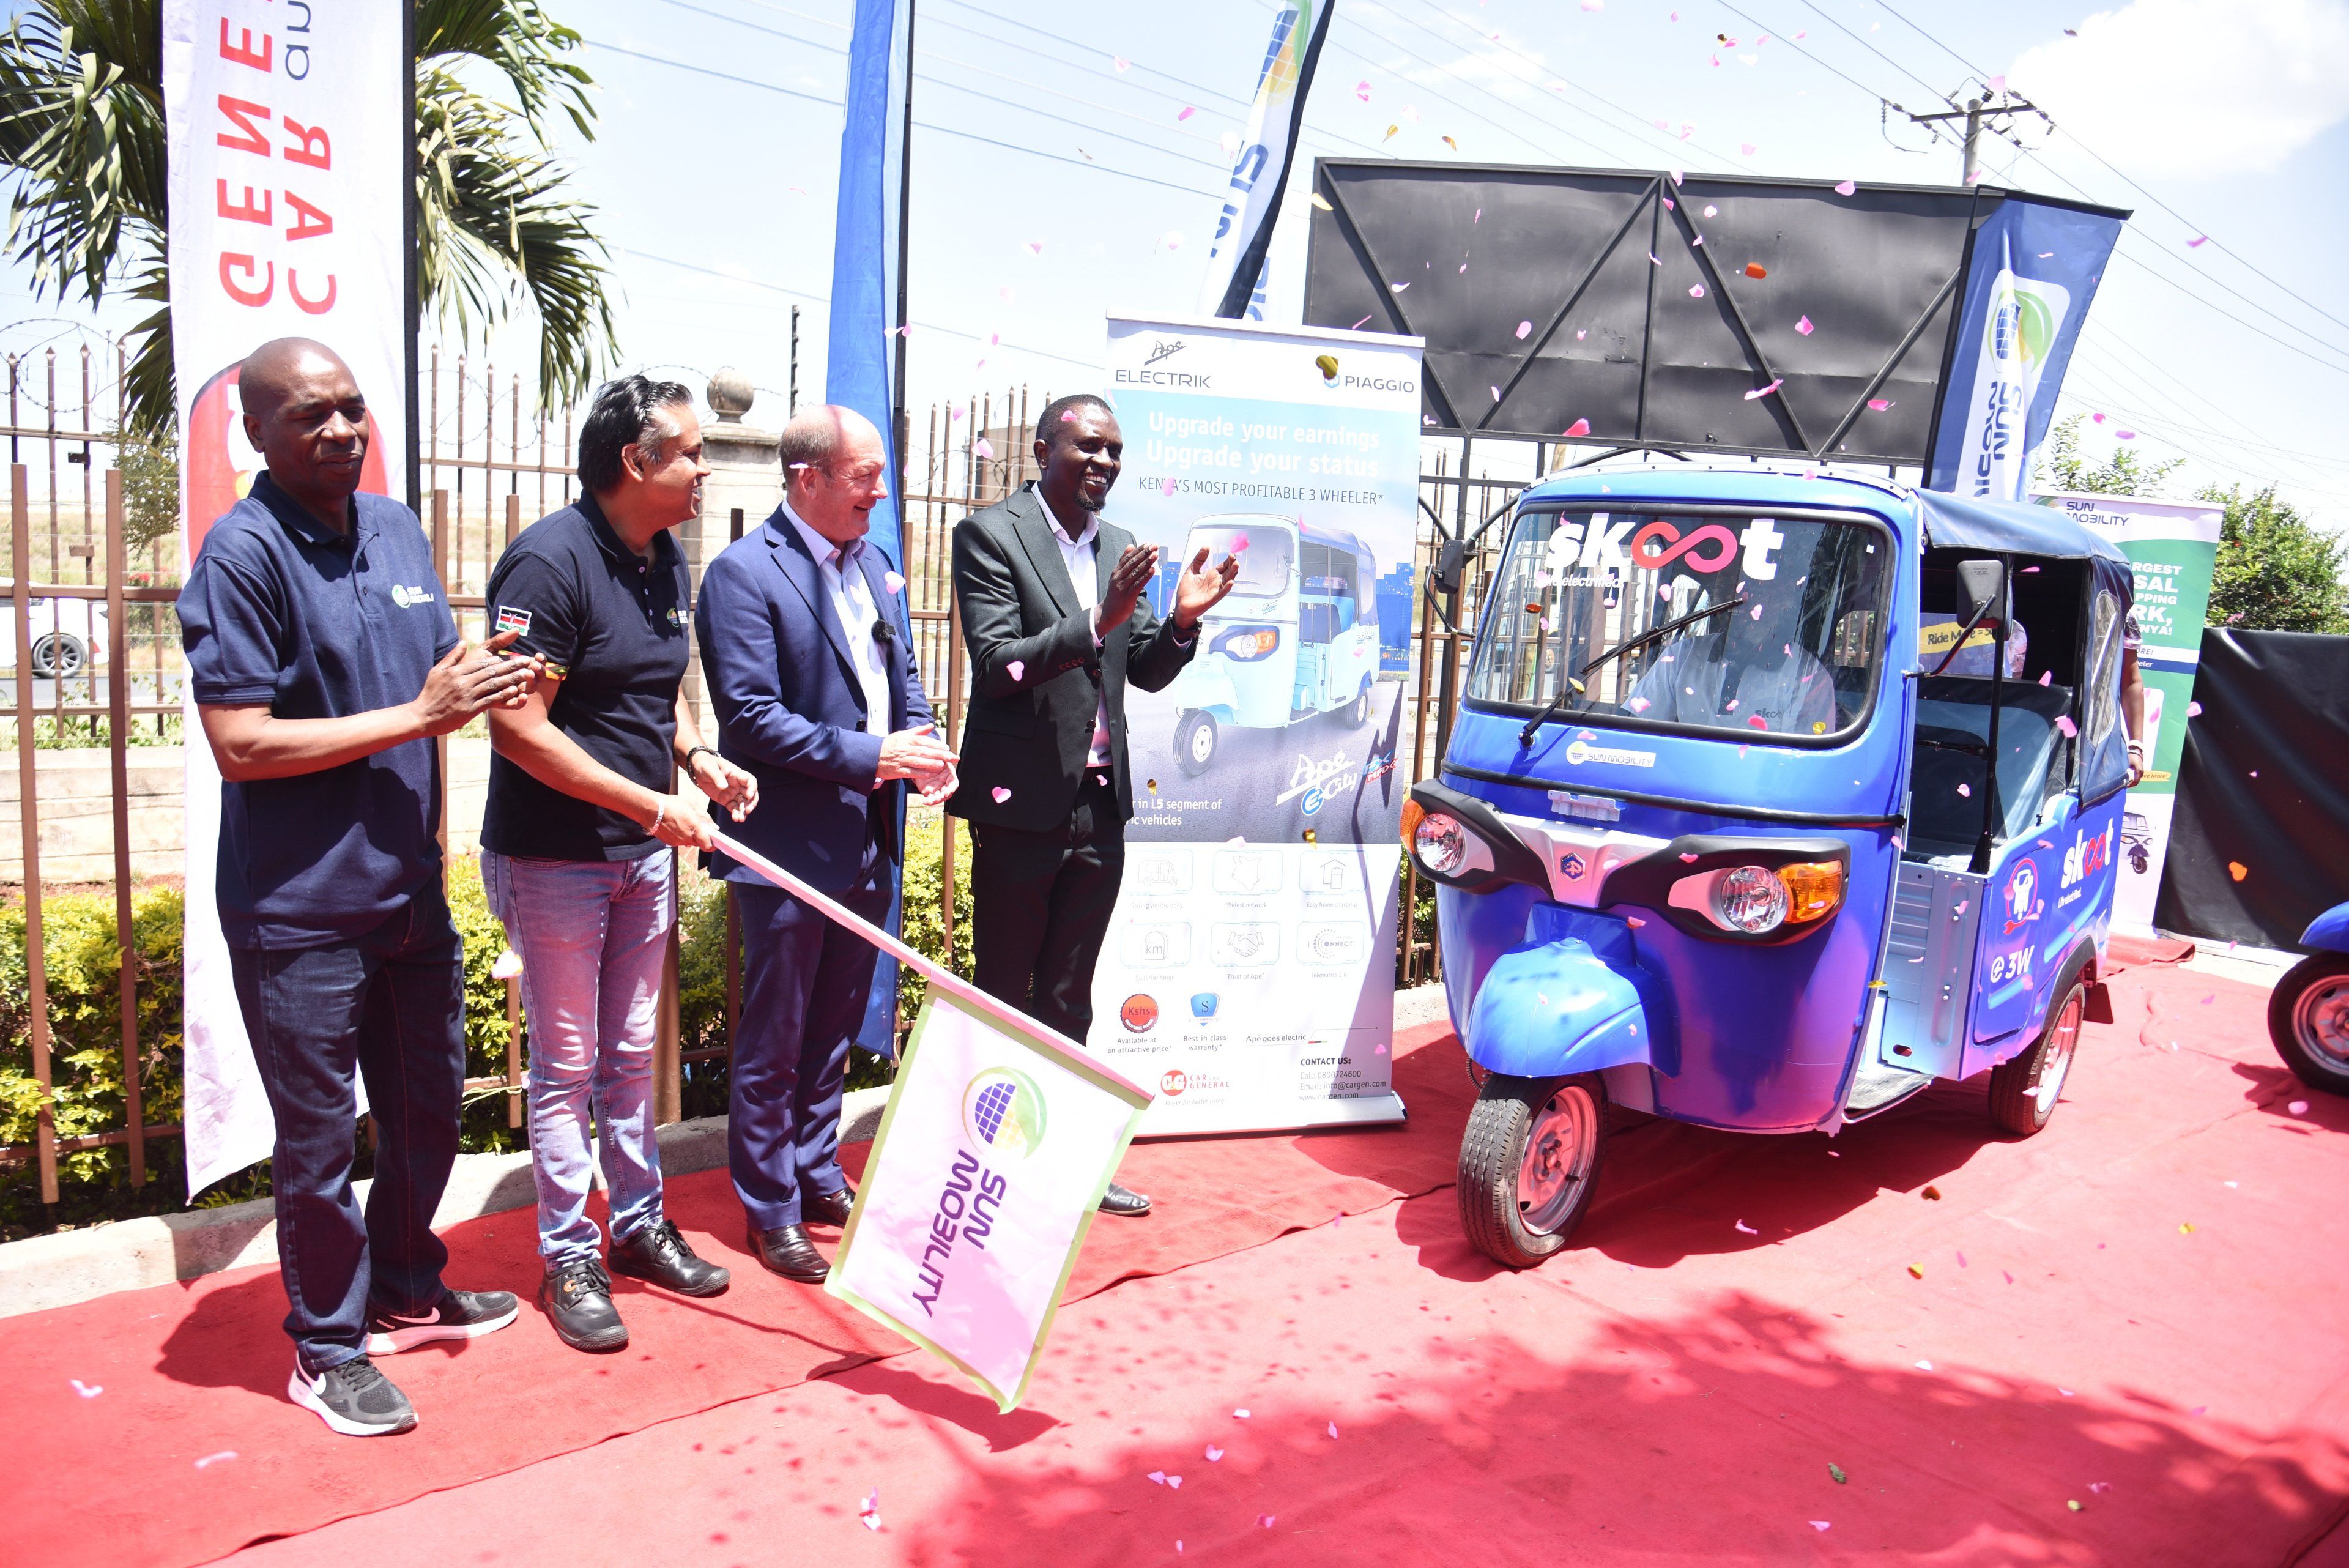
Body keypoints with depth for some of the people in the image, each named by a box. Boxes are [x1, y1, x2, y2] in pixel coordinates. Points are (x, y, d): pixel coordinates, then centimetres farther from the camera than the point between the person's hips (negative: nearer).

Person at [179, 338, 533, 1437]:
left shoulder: (399, 529, 8)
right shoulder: (243, 553, -14)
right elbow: (240, 745, -20)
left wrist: (482, 678, -1)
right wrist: (419, 714, -20)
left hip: (410, 888, 7)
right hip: (299, 907, -7)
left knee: (428, 1109, 19)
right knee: (319, 1137, 7)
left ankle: (405, 1292, 41)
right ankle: (326, 1351, 26)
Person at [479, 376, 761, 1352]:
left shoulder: (667, 560, 7)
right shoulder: (550, 559, -18)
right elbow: (519, 726, -22)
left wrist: (697, 756, 2)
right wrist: (653, 804, -22)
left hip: (644, 851, 7)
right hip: (553, 857, -7)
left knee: (632, 1053, 17)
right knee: (566, 1062, 5)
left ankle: (640, 1226, 31)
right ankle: (569, 1259, 19)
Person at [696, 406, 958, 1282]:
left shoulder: (870, 565, 11)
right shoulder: (743, 573, -13)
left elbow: (901, 676, 18)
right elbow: (751, 715, -20)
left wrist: (924, 748, -2)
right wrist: (871, 757, -22)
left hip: (867, 842, 7)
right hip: (790, 845, -7)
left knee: (835, 1029, 20)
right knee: (774, 1043, 6)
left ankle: (819, 1175, 36)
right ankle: (771, 1212, 21)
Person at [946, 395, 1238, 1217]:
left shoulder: (1117, 547, 12)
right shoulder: (990, 535, -7)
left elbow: (1147, 673, 13)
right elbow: (996, 664, -17)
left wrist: (1182, 620, -6)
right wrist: (1097, 624, -27)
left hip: (1100, 809, 6)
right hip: (1022, 807, -6)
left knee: (1067, 998, 16)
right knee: (1002, 996, 6)